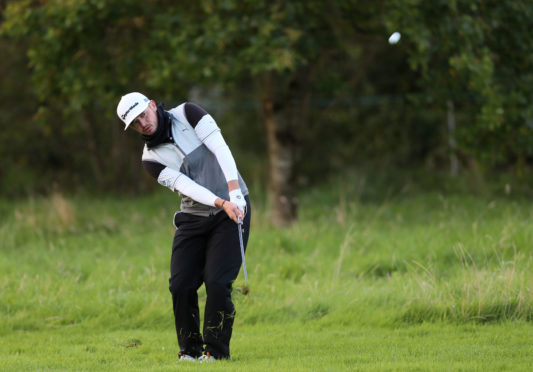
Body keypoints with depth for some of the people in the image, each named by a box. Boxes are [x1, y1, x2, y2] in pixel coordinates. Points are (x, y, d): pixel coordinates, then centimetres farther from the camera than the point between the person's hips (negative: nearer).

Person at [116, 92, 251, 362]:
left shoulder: (187, 114, -5)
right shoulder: (151, 159, -1)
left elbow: (220, 149, -14)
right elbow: (186, 186, -14)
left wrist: (234, 194, -25)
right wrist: (221, 203, -29)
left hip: (233, 207, -3)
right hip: (193, 217, 3)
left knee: (217, 283, -14)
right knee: (181, 285, -7)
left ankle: (216, 351, -4)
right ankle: (190, 350, 9)